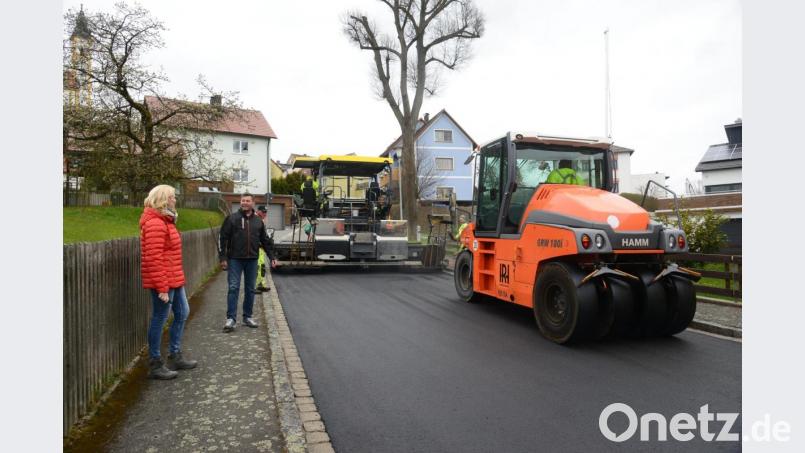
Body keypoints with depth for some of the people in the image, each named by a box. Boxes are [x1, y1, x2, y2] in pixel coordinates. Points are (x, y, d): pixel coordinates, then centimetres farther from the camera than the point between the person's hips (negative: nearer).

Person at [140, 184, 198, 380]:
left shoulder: (164, 220, 15)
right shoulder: (155, 224, -18)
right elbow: (154, 259, -23)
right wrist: (162, 288, -24)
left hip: (174, 279, 11)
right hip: (164, 282, -10)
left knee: (182, 313, 17)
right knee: (159, 320, 0)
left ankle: (175, 356, 30)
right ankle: (155, 365, 13)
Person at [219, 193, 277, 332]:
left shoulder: (258, 221, 10)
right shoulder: (232, 218, -1)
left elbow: (265, 241, 15)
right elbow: (222, 238, -3)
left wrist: (271, 257, 11)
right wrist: (223, 258, -9)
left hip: (252, 260, 4)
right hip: (235, 259, -3)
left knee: (250, 289, 9)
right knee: (233, 288, -5)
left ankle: (247, 317, 19)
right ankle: (231, 318, 0)